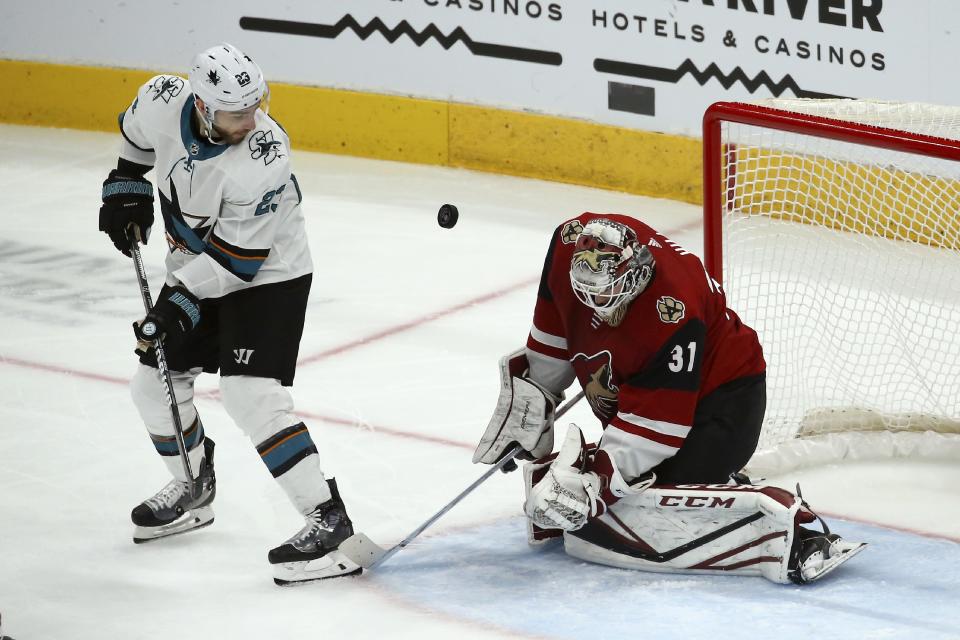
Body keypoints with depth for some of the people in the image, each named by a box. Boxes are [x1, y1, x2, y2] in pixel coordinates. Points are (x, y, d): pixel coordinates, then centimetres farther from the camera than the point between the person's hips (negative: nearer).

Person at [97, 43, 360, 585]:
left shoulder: (263, 160, -33)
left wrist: (182, 301, -27)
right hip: (195, 268, 7)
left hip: (267, 276, -7)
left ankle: (329, 520, -19)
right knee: (155, 383, 12)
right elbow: (137, 133, 9)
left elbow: (236, 258, -27)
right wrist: (127, 185, 10)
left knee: (251, 395, -21)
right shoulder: (164, 102, -18)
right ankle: (194, 490, 37)